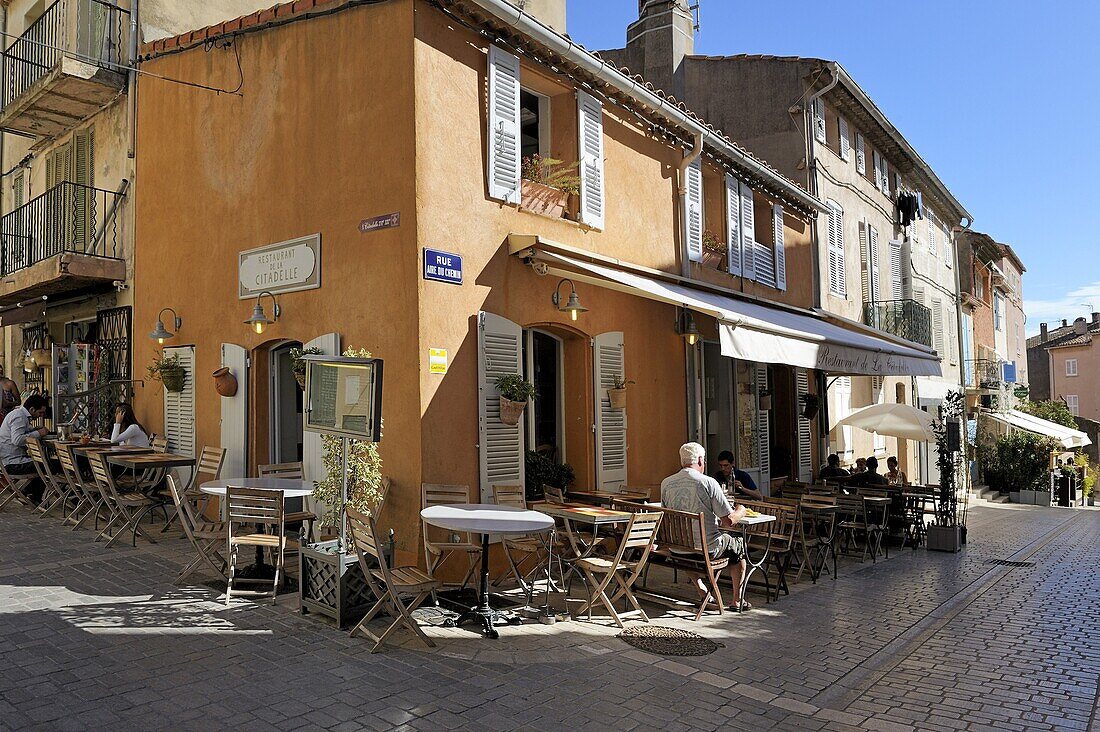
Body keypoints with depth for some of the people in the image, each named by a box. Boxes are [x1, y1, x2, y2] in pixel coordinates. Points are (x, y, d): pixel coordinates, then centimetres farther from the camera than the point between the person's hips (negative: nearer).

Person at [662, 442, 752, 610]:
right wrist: (741, 511, 9)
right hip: (706, 549, -4)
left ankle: (702, 592, 29)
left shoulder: (665, 483, -4)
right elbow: (729, 521, -15)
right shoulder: (709, 483, -17)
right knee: (739, 544, 24)